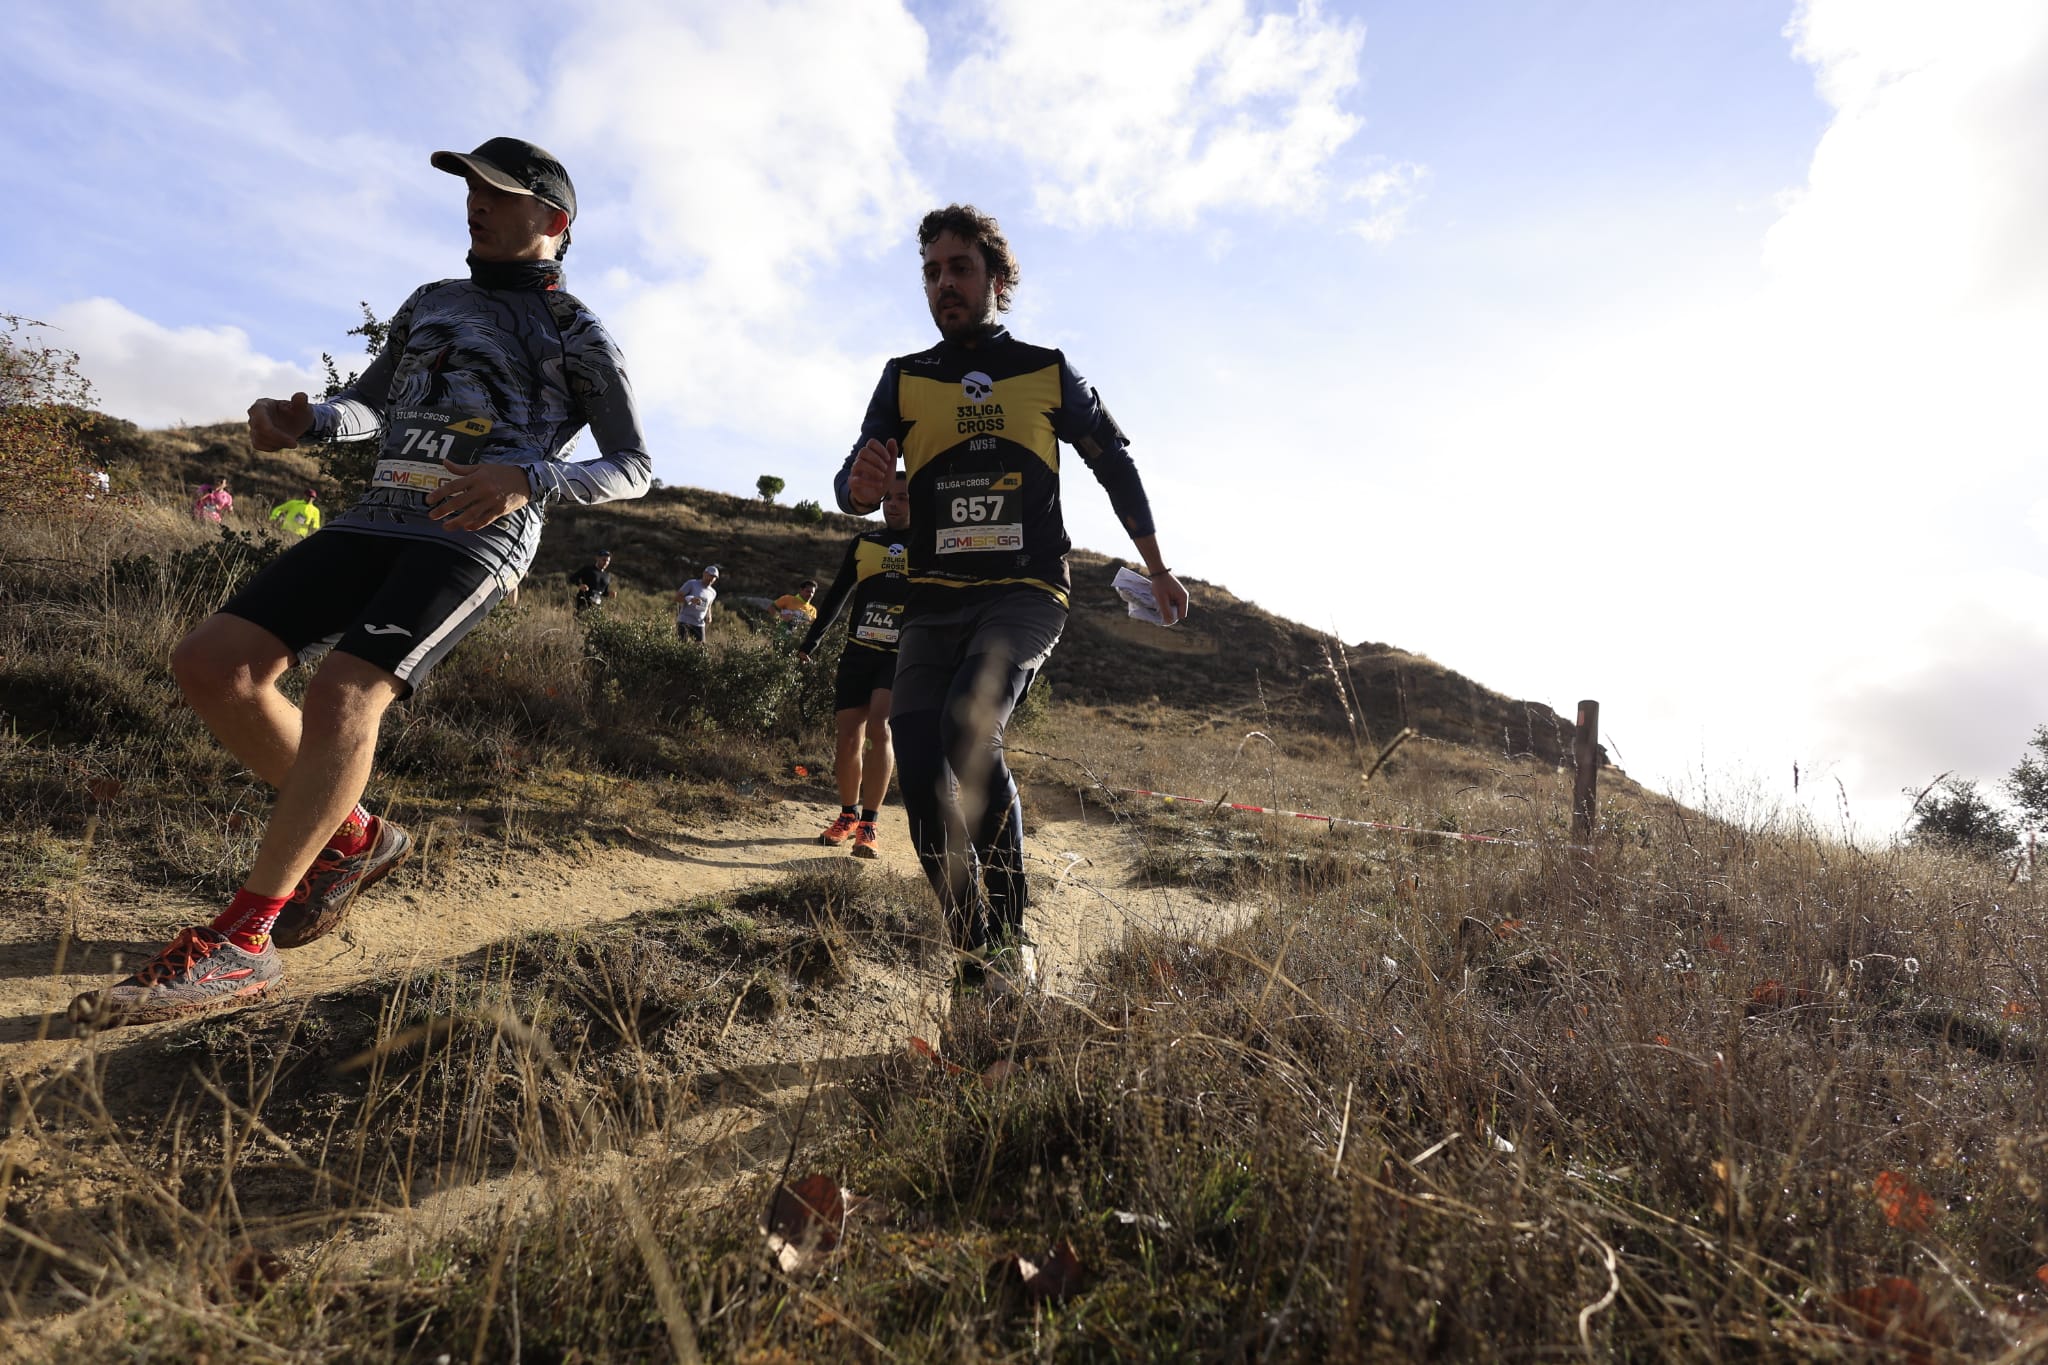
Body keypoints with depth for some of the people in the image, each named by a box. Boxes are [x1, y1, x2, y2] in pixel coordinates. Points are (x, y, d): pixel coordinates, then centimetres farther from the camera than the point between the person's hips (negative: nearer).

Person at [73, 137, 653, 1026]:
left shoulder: (577, 336, 6)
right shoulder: (431, 303, 24)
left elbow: (632, 468, -1)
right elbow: (366, 407, 31)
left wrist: (528, 478, -18)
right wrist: (303, 420, 7)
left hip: (477, 539, -7)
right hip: (376, 520, 7)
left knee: (342, 696, -26)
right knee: (211, 663, -6)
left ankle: (239, 944, -18)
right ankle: (352, 836, 9)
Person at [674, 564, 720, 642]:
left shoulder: (713, 593, 11)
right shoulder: (691, 584, -2)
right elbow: (677, 598, -5)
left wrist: (708, 616, 7)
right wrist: (691, 599, -22)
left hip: (699, 624, 4)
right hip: (684, 621, -4)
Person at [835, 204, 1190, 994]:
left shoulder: (1047, 373, 9)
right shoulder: (904, 379, 11)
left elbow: (1114, 464, 20)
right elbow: (850, 491, 2)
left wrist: (1157, 568, 23)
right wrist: (863, 485, -23)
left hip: (1025, 594, -2)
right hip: (934, 603, 3)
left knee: (968, 727, -29)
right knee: (921, 779, -12)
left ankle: (1012, 943, -18)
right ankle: (976, 957, 4)